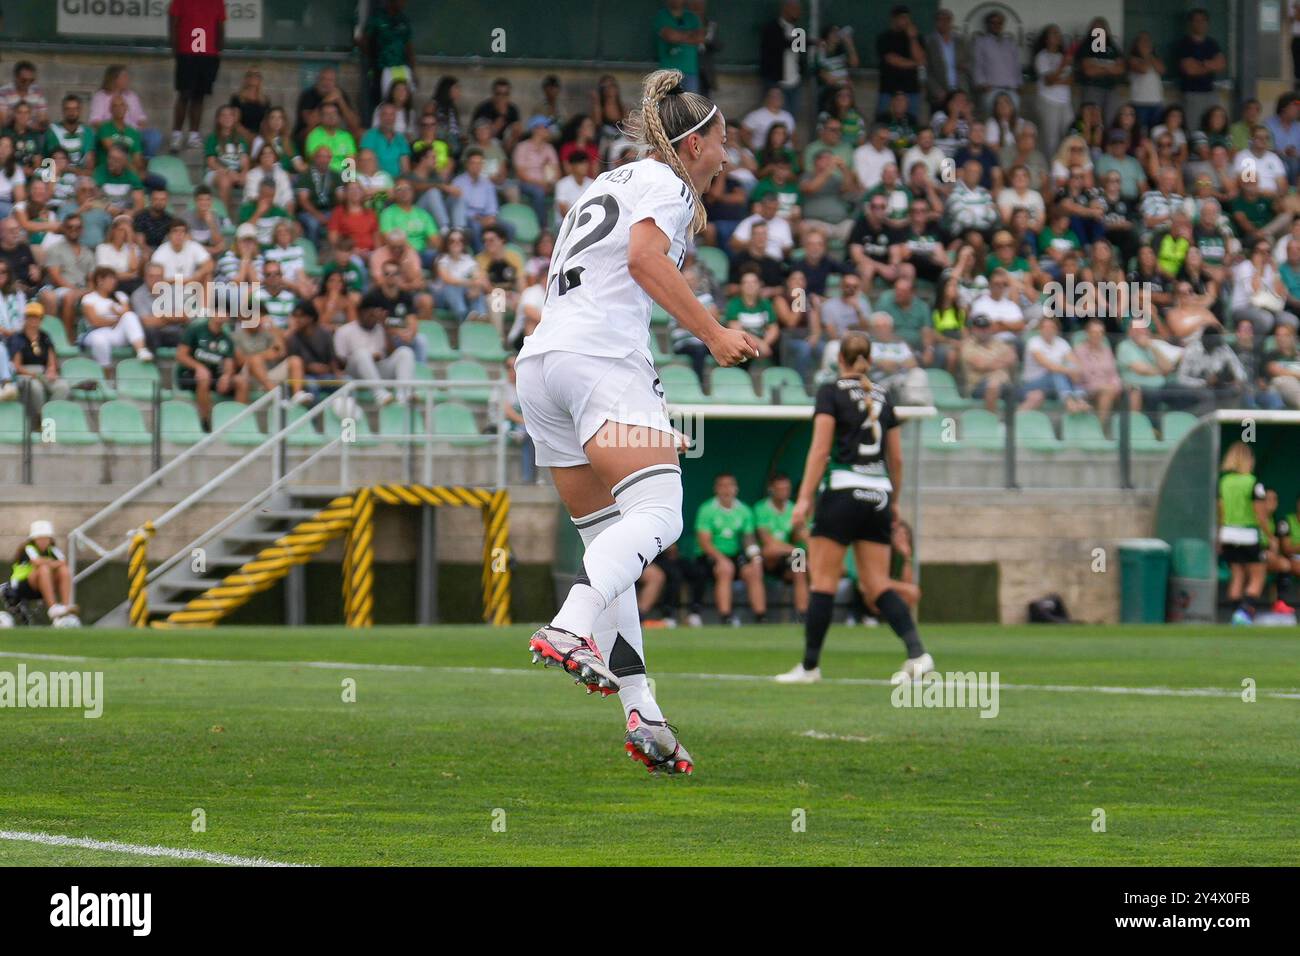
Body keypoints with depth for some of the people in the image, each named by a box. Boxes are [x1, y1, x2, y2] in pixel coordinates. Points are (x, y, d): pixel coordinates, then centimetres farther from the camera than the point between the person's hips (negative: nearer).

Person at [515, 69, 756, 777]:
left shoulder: (607, 183, 29)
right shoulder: (665, 183, 5)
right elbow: (645, 258, -14)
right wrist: (712, 332, -14)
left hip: (540, 361, 9)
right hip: (603, 357, -9)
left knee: (608, 539, 8)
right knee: (656, 513, -21)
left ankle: (642, 714, -1)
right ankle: (570, 630, -45)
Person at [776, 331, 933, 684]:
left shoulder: (831, 392, -2)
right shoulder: (882, 397, 13)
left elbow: (820, 450, -10)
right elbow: (896, 459, 15)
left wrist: (804, 498, -11)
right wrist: (894, 501, 26)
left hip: (841, 492, -5)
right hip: (878, 496, 5)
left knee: (823, 579, 0)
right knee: (876, 585, 5)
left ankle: (810, 665, 1)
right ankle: (917, 652, -13)